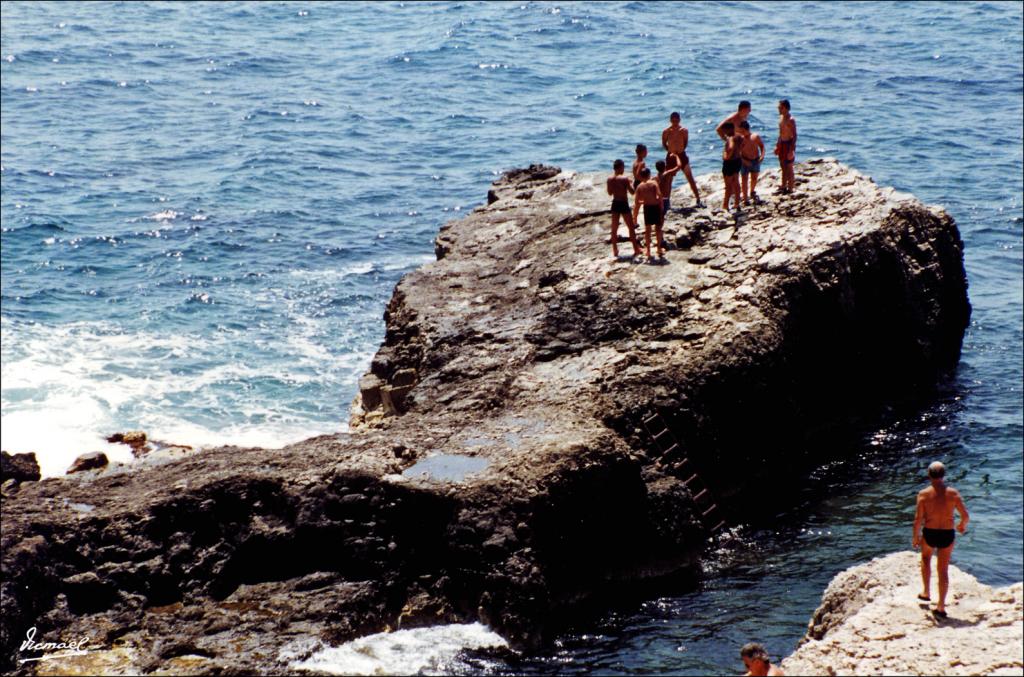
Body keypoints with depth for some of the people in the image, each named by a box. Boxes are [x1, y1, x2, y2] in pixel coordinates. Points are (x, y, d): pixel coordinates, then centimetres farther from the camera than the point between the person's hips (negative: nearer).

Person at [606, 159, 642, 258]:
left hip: (615, 204, 5)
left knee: (614, 229, 13)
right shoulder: (624, 178, -15)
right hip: (624, 204, -5)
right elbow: (631, 191, -12)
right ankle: (636, 249, 8)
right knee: (631, 227, 7)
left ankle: (615, 251, 16)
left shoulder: (610, 179, 0)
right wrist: (630, 184, 5)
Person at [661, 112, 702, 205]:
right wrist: (670, 150, -1)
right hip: (671, 156, 0)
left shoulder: (684, 131, -6)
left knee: (690, 179, -4)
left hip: (682, 155, 0)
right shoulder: (666, 132, -7)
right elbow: (664, 144, 8)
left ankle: (698, 200, 0)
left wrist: (681, 149, 2)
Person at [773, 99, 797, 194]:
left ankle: (790, 189, 7)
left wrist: (792, 149, -23)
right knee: (783, 167, 17)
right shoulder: (781, 117, 8)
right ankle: (783, 187, 27)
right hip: (782, 143, 9)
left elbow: (794, 135, -19)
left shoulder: (791, 120, -19)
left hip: (789, 144, -9)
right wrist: (777, 146, 18)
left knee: (789, 168, -1)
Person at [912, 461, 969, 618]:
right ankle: (941, 607, 10)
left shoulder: (924, 494, -12)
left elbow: (918, 519, -12)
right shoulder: (953, 493, -8)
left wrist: (915, 537, 3)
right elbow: (966, 516, -5)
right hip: (947, 534, 1)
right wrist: (963, 525, 18)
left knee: (926, 558, 31)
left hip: (929, 534, -1)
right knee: (943, 569, 10)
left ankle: (926, 592, 34)